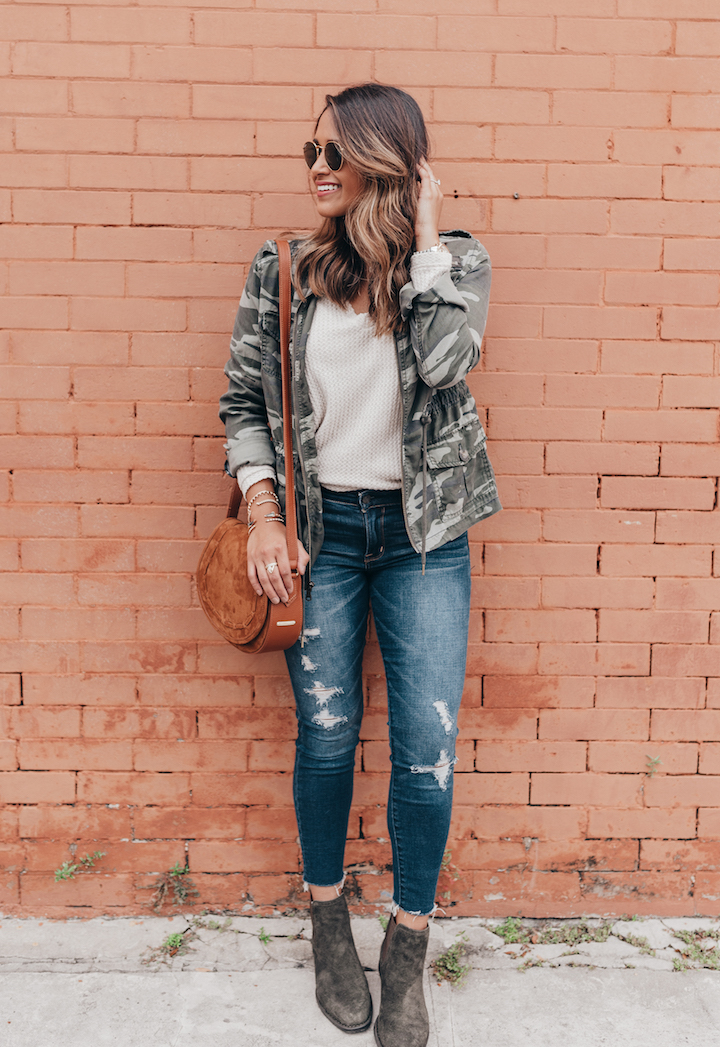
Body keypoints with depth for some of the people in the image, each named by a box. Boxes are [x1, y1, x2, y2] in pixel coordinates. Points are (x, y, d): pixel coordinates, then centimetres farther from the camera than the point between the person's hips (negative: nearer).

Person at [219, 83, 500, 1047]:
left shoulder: (458, 262, 2)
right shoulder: (284, 271, 4)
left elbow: (444, 359, -19)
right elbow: (244, 400, 5)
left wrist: (426, 232, -11)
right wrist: (264, 517, -5)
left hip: (423, 536, 0)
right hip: (318, 530, 1)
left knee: (428, 754, -2)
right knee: (326, 736, 7)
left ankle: (408, 947, 23)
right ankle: (328, 918, 34)